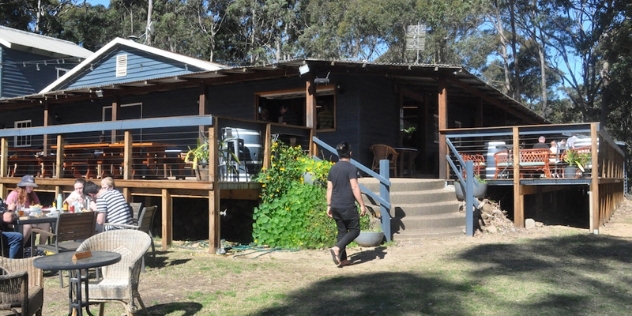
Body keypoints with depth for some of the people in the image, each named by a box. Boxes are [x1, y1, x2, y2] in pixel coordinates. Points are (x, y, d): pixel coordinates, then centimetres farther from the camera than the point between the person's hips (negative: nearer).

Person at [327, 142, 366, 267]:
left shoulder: (333, 168, 9)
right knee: (354, 230, 5)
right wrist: (362, 205, -12)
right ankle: (337, 248, -13)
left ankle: (342, 259, 14)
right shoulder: (351, 168, -11)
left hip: (335, 206, 7)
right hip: (347, 206, -7)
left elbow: (329, 188, 11)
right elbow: (354, 187, -17)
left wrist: (329, 206, 16)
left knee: (342, 231, 14)